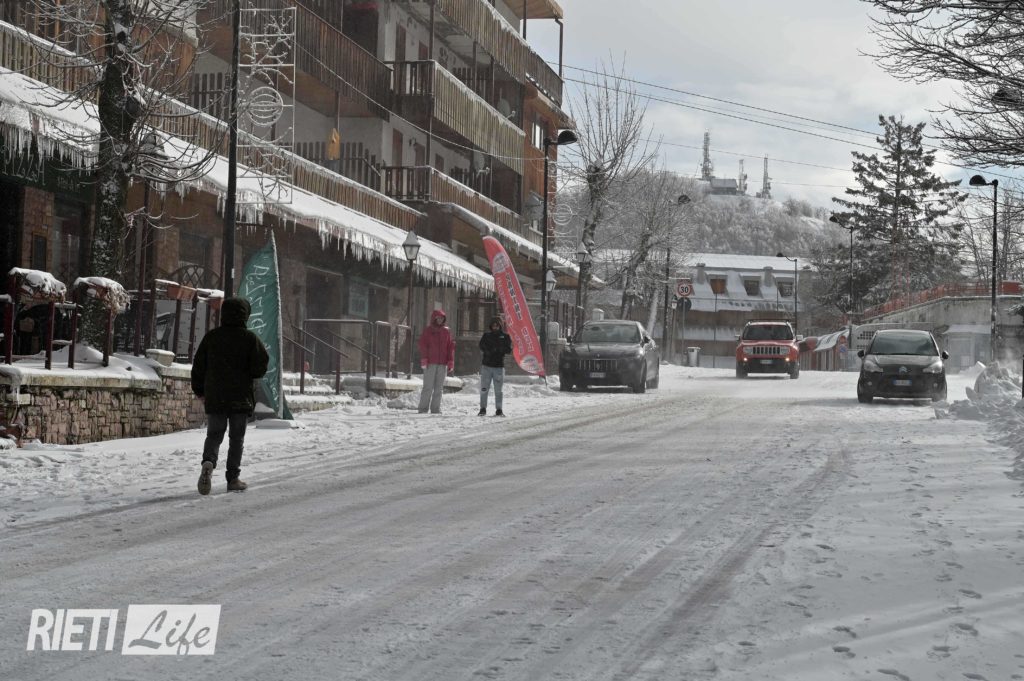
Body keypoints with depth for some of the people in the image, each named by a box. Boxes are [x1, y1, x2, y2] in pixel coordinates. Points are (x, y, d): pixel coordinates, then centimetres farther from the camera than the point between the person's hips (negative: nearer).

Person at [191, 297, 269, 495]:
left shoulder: (211, 337, 2)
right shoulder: (250, 338, -6)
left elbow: (198, 366, 6)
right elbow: (261, 366, -9)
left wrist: (199, 391, 17)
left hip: (214, 398, 2)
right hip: (241, 397, -2)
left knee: (214, 434, 7)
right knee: (236, 438, 8)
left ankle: (208, 462, -22)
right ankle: (233, 478, 6)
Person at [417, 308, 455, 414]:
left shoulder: (446, 332, 12)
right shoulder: (427, 331, 2)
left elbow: (450, 346, 12)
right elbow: (422, 345, -3)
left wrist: (450, 361, 4)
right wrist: (424, 359, -13)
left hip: (442, 364, 4)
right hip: (430, 363, -4)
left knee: (439, 388, 5)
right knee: (428, 387, -6)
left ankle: (436, 408, 9)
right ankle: (423, 408, -2)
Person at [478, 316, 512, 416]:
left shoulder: (505, 337, 7)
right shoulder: (486, 335, 9)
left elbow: (509, 350, -2)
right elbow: (482, 347, -3)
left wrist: (499, 349, -18)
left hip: (499, 366, -1)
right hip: (486, 365, 1)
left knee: (498, 390, 0)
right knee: (484, 389, -1)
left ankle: (499, 409, 5)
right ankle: (483, 409, 5)